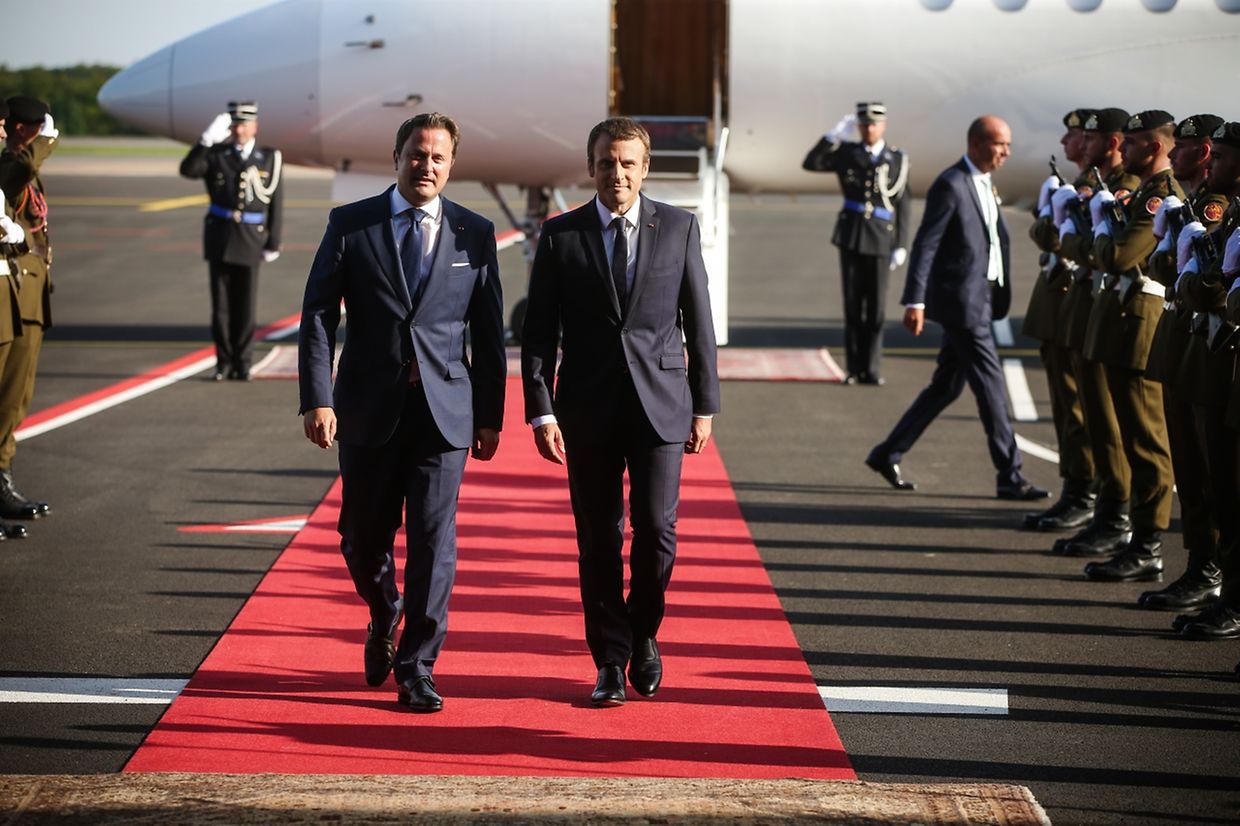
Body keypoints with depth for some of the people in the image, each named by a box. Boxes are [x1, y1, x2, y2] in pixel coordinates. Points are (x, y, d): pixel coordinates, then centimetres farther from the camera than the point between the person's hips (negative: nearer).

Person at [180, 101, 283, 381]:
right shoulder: (217, 154, 3)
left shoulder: (269, 158, 1)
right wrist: (207, 139, -25)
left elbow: (275, 205, 1)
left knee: (246, 306, 1)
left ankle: (243, 364, 10)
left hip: (250, 240, -1)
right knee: (221, 305, 3)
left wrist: (273, 243, -3)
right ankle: (224, 362, 13)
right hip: (219, 237, 1)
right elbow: (188, 170, -15)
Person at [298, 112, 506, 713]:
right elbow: (318, 315, 0)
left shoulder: (474, 234, 6)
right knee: (363, 536, 9)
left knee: (433, 539, -6)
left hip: (445, 409, 0)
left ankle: (417, 668, 1)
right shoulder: (350, 225, 3)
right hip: (369, 409, 0)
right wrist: (317, 399, -9)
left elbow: (488, 332, 8)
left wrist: (490, 415, 5)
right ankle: (384, 618, 39)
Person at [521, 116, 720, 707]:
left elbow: (698, 322, 8)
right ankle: (611, 662, 14)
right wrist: (540, 411, -6)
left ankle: (643, 634, 18)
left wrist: (705, 405, 5)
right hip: (589, 408, 0)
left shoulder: (679, 227, 4)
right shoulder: (560, 236, 2)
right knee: (598, 540, 3)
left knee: (655, 530, -8)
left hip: (661, 403, 0)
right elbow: (539, 332, 2)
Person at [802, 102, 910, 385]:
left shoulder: (897, 160, 4)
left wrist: (901, 246, -2)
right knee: (853, 306, 3)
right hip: (850, 237, 1)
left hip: (880, 241, -1)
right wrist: (835, 136, -11)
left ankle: (872, 369, 6)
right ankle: (854, 369, 8)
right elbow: (811, 163, -4)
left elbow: (902, 206, 3)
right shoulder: (847, 153, 7)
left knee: (876, 307, 0)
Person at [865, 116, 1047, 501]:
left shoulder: (984, 185, 15)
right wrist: (915, 300, -18)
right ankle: (1009, 476, -1)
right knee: (990, 385, -6)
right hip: (960, 299, -10)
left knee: (947, 385, 13)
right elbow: (925, 244, -15)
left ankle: (888, 454, 22)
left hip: (980, 299, 10)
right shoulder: (951, 185, -13)